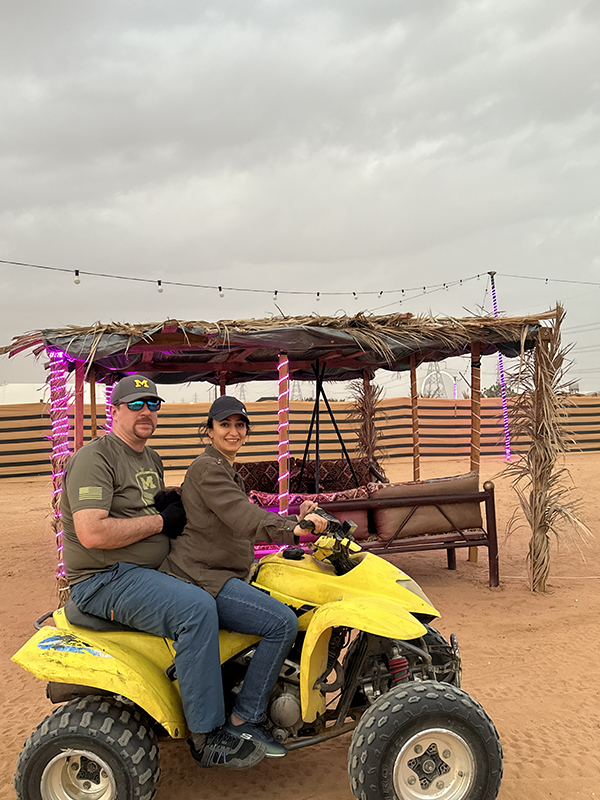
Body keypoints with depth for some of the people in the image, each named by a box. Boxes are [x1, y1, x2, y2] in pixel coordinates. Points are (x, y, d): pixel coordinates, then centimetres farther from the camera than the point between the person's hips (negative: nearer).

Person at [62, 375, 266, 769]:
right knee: (196, 607, -29)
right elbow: (92, 533, -25)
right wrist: (160, 521, -17)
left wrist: (179, 508, 4)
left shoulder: (152, 460, 17)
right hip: (105, 579, -10)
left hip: (152, 571, 10)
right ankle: (209, 737, -20)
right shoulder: (95, 457, -13)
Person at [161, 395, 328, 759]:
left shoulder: (229, 472, 21)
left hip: (220, 575, 10)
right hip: (199, 577, -10)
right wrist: (294, 527, -37)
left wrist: (296, 518, 6)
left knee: (286, 610, 16)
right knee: (283, 622, -21)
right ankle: (244, 720, -10)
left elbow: (249, 522, 18)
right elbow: (245, 521, -25)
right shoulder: (207, 468, -12)